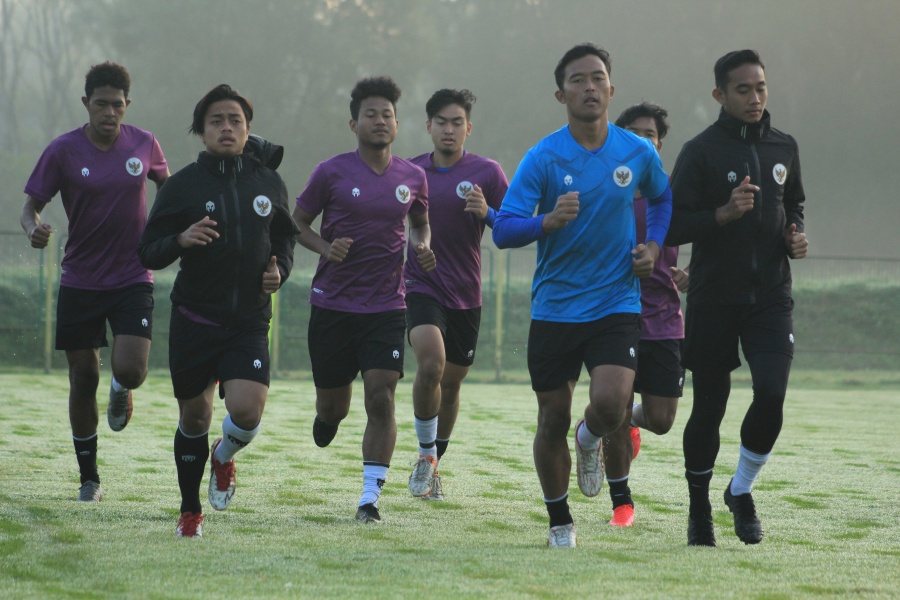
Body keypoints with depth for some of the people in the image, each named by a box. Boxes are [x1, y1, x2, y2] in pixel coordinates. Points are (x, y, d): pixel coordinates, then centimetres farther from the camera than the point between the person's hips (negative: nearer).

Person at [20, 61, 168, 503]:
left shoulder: (144, 145, -1)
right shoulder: (63, 151, -6)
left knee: (130, 370, -17)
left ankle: (120, 391, 24)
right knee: (83, 378, 4)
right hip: (80, 280, 0)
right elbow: (31, 204, -3)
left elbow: (166, 184, 19)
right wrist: (33, 228, -25)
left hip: (133, 279, 0)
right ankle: (89, 479, 19)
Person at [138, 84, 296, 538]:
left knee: (247, 410, -18)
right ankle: (191, 511, 29)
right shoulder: (182, 185, -4)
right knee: (194, 419, 8)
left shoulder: (269, 183, 4)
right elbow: (149, 253, -2)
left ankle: (224, 457, 19)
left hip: (250, 322, 1)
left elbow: (285, 236, 20)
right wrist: (181, 240, -22)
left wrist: (280, 269, -1)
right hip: (194, 321, -1)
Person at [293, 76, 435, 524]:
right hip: (333, 303, -1)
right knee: (333, 403, 7)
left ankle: (370, 497, -6)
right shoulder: (332, 172, -3)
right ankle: (327, 417, 46)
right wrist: (324, 246, -14)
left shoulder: (412, 177, 5)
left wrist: (422, 246, 1)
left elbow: (421, 222, 23)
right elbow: (297, 222, 5)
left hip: (387, 306, 1)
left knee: (381, 397, -12)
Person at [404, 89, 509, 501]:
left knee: (450, 384, 11)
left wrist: (488, 213, -21)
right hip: (421, 287, -1)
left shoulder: (486, 172, -1)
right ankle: (426, 453, -8)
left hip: (466, 296, 1)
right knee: (431, 364, -25)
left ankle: (432, 465, 30)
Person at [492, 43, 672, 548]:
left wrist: (653, 246, 7)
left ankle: (590, 440, 18)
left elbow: (664, 198, 23)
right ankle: (560, 522, 26)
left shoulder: (637, 153, 0)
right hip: (554, 310, 0)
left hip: (617, 304, 0)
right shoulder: (543, 158, -7)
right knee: (553, 421, 5)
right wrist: (551, 221, -31)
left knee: (610, 405, -20)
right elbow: (503, 230, -13)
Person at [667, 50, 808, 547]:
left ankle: (741, 491, 7)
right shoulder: (700, 151, -5)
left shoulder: (783, 148, 9)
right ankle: (699, 507, 23)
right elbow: (672, 227, -8)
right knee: (708, 407, 4)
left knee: (772, 393, -15)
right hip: (713, 298, -3)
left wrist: (795, 234, 5)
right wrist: (724, 214, -22)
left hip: (771, 296, 3)